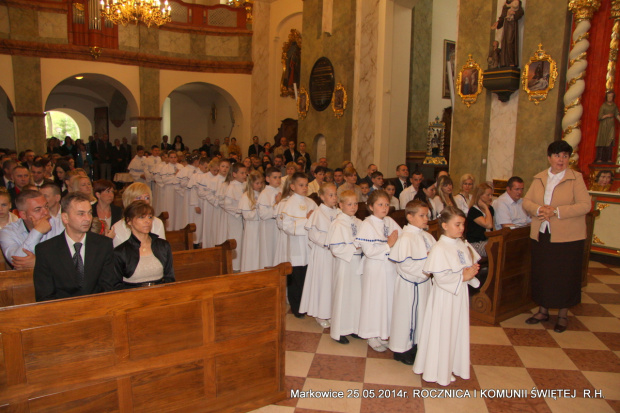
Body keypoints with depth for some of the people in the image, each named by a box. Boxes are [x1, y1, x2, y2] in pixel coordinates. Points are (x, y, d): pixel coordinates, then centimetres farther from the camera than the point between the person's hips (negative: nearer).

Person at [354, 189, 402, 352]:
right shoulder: (367, 224, -12)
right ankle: (373, 336, 22)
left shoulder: (390, 222, 5)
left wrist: (397, 242, -18)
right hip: (375, 268, -5)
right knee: (375, 300, 6)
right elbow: (369, 250, -19)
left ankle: (385, 333, 29)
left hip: (391, 267, 5)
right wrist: (388, 245, -15)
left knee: (390, 299, 12)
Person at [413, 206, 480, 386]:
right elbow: (441, 277, -25)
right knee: (442, 333, 5)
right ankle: (440, 372, 21)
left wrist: (472, 271, -10)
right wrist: (462, 276, -19)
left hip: (460, 294, 8)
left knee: (458, 330, 18)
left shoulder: (463, 245, 4)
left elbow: (471, 264, 12)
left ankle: (454, 366, 36)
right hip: (444, 297, -8)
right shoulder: (439, 249, -20)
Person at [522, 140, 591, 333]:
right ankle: (543, 310, 26)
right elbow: (526, 201, 5)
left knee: (565, 275, 5)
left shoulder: (576, 178, -4)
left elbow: (585, 205, -13)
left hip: (567, 237, -4)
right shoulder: (539, 178, 8)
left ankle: (563, 315, 20)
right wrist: (539, 209, -16)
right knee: (541, 273, 10)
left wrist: (556, 211, -21)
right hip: (541, 235, 4)